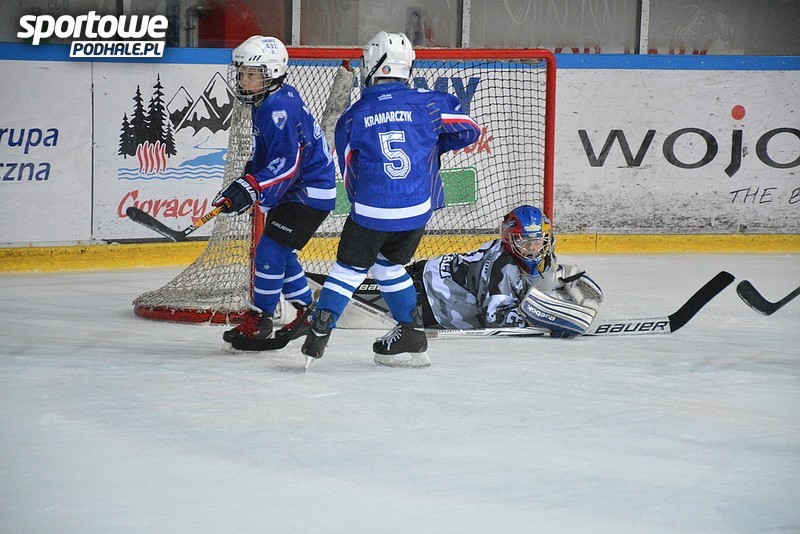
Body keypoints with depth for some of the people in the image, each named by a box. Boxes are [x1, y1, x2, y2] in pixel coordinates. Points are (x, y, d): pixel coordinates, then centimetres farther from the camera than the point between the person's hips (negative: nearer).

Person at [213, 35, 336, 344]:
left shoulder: (279, 108, -25)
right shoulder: (266, 102, 9)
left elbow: (287, 162, -32)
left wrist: (250, 188, -38)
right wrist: (248, 176, 20)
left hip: (309, 191, -11)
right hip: (298, 190, 11)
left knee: (270, 251, -12)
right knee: (279, 254, 16)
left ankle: (259, 319, -3)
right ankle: (309, 313, 26)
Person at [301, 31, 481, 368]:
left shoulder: (351, 118, 1)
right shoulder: (426, 103, 0)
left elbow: (350, 175, 8)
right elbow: (468, 129, 7)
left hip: (372, 210, -2)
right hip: (418, 208, 2)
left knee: (350, 267, 10)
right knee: (389, 264, 21)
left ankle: (319, 333, 1)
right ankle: (412, 335, 20)